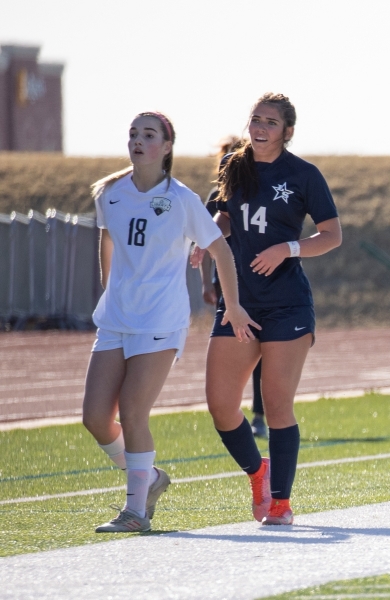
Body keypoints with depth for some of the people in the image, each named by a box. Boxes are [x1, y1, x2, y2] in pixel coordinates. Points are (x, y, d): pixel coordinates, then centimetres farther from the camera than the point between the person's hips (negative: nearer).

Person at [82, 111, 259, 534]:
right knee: (95, 417, -3)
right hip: (114, 320, 5)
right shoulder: (109, 194, 6)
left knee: (132, 414, -12)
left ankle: (136, 510, 1)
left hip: (160, 323, -5)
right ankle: (148, 478, 22)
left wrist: (233, 307, 9)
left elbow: (220, 249, 3)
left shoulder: (181, 200, -7)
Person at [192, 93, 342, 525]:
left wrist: (287, 249, -17)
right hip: (238, 301, 5)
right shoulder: (236, 168, 9)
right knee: (219, 404, 0)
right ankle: (257, 473, 25)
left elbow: (333, 235, -2)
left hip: (287, 305, -5)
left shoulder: (304, 175, -4)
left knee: (277, 406, -6)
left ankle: (281, 502, 5)